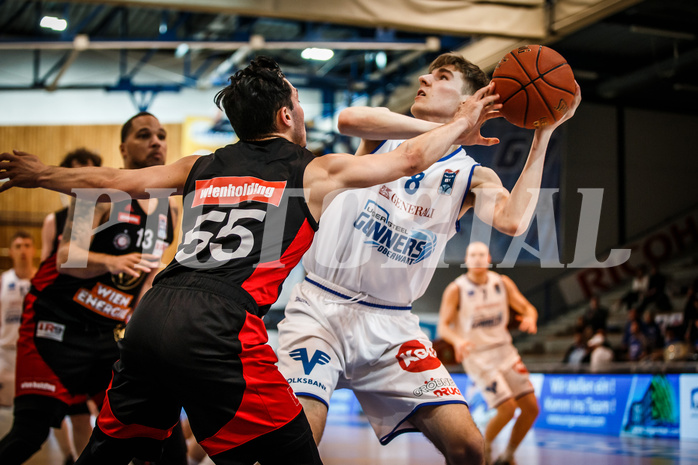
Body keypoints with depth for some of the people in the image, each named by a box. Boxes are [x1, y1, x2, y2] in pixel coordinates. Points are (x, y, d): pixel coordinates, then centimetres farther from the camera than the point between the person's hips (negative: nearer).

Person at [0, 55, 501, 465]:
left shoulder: (201, 168, 23)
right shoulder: (316, 172, 12)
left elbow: (112, 181, 28)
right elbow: (411, 158, 16)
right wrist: (462, 124, 35)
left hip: (150, 315, 6)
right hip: (220, 328, -6)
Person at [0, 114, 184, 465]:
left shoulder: (170, 211, 8)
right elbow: (66, 258, -25)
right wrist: (112, 263, -42)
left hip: (109, 332, 6)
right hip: (59, 323, -6)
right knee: (31, 432, -10)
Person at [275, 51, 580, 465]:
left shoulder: (473, 176, 5)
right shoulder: (384, 133, 6)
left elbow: (513, 221, -19)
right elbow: (350, 119, -21)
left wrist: (543, 136, -18)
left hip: (391, 323, 2)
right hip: (321, 307, -1)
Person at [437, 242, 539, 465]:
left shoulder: (503, 283, 2)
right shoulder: (456, 290, -11)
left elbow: (527, 308, 4)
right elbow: (443, 326, -12)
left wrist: (529, 318, -20)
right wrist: (457, 340, -33)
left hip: (505, 350, 5)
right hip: (477, 356, -5)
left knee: (531, 408, 0)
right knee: (508, 408, -17)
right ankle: (484, 447, 11)